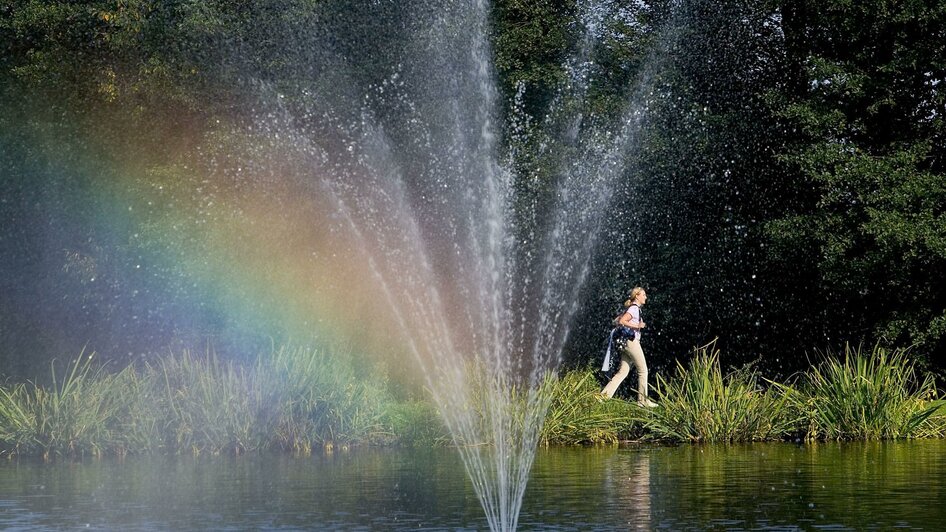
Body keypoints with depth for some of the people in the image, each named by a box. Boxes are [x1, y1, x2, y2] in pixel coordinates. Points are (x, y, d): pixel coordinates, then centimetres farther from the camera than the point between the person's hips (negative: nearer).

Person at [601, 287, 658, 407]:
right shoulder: (634, 308, -12)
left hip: (626, 342, 9)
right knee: (643, 370, 0)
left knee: (623, 371, 6)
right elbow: (621, 321, -23)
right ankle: (643, 400, 4)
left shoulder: (631, 308, 17)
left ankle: (605, 395, -2)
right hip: (632, 341, -9)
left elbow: (618, 320, 22)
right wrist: (637, 326, -20)